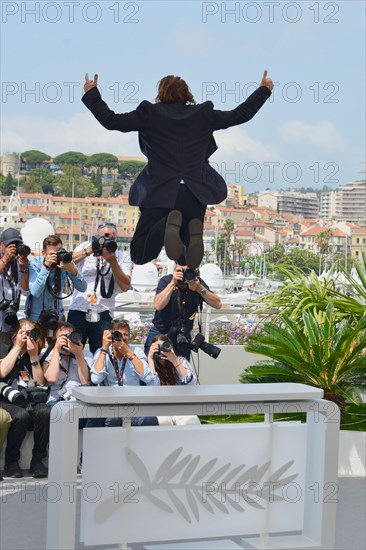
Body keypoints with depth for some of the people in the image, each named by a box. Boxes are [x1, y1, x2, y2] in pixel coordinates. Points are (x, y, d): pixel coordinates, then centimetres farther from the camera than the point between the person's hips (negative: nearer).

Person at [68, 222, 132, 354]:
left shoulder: (123, 258, 7)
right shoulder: (86, 247, 7)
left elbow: (125, 286, -5)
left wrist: (113, 262, -13)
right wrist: (89, 251, -17)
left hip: (103, 314, 1)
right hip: (78, 311, 0)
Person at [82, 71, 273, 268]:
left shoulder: (149, 114, 4)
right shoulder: (204, 113, 9)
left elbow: (110, 120, 7)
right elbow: (240, 115, 18)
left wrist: (91, 93, 21)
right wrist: (264, 89, 31)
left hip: (160, 193, -2)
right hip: (196, 193, 2)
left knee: (139, 255, 6)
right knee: (188, 259, 18)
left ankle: (170, 224, -24)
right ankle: (193, 229, -19)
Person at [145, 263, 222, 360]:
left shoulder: (197, 282, -5)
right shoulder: (166, 280, -9)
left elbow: (217, 304, -13)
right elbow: (158, 306, -25)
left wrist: (199, 288, -25)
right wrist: (173, 283, -28)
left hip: (183, 336, 1)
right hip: (159, 332, -1)